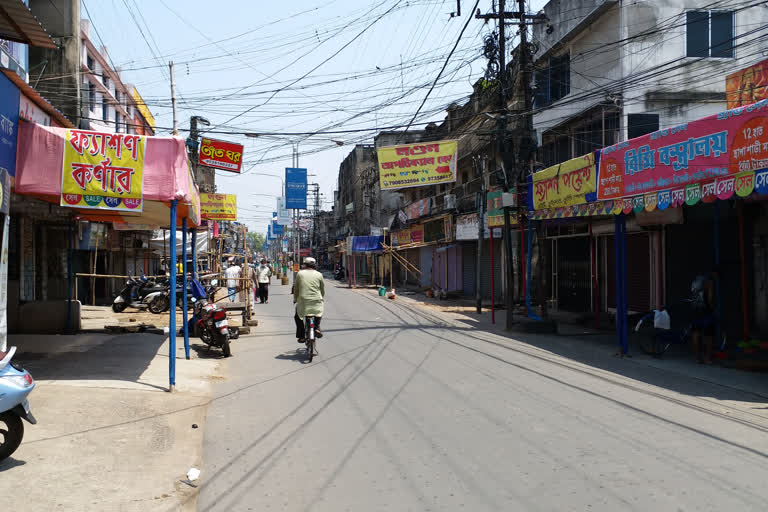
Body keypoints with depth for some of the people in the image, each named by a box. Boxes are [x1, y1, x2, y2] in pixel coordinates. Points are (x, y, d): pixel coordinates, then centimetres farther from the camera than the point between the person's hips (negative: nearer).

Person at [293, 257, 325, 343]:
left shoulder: (300, 273, 3)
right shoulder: (319, 275, 5)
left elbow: (296, 288, 9)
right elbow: (323, 289, 13)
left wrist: (295, 299, 23)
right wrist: (322, 298, 30)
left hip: (303, 301, -1)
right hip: (316, 302, 1)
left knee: (298, 317, 21)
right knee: (319, 314, 29)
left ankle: (301, 336, 11)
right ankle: (317, 327, 4)